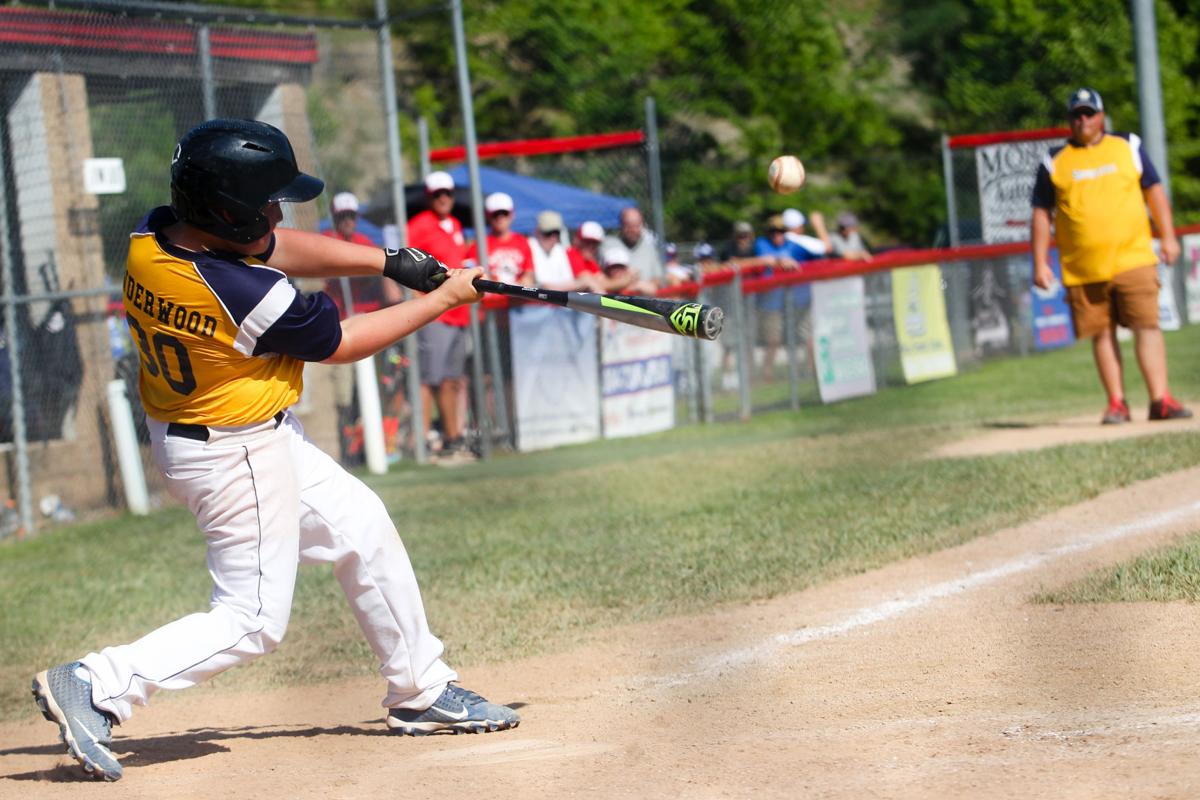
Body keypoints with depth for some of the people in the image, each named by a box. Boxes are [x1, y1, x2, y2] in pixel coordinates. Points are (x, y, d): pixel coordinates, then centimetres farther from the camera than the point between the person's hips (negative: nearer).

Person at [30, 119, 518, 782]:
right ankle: (97, 687, -6)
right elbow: (341, 343, -15)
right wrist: (444, 300, -3)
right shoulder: (245, 295, -32)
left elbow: (281, 249, 4)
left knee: (363, 527, 19)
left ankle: (421, 691, 31)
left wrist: (390, 262, -3)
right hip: (239, 458, -10)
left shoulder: (152, 238, -10)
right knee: (253, 620, 1)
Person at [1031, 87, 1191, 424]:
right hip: (1083, 269, 0)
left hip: (1133, 260, 0)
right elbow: (1041, 214, 9)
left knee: (1147, 326, -9)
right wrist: (1040, 263, 2)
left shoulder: (1128, 147, 11)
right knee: (1102, 334, 2)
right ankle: (1116, 403, 9)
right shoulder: (1055, 162, 8)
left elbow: (1154, 190, 12)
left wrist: (1168, 236, 2)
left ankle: (1160, 399, -11)